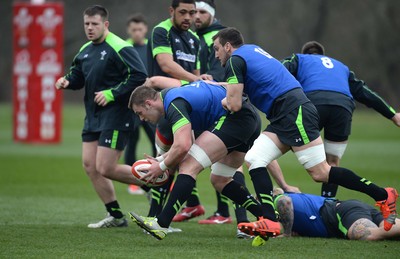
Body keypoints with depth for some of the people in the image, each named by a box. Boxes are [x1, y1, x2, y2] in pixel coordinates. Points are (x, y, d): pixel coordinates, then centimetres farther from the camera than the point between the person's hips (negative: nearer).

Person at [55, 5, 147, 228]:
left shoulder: (119, 48, -14)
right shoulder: (85, 51, 11)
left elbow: (139, 75, -20)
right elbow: (78, 77, 21)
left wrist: (112, 94, -21)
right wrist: (67, 81, -3)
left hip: (115, 116, -9)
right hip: (93, 116, 9)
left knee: (105, 168, -12)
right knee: (90, 165, 5)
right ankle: (116, 216, 14)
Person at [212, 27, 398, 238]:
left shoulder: (235, 60, -3)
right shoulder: (252, 51, 25)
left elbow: (235, 105, -8)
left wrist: (226, 101, 13)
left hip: (295, 112, -10)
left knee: (320, 173, -11)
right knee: (254, 159, -2)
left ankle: (383, 196, -4)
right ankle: (269, 221, -15)